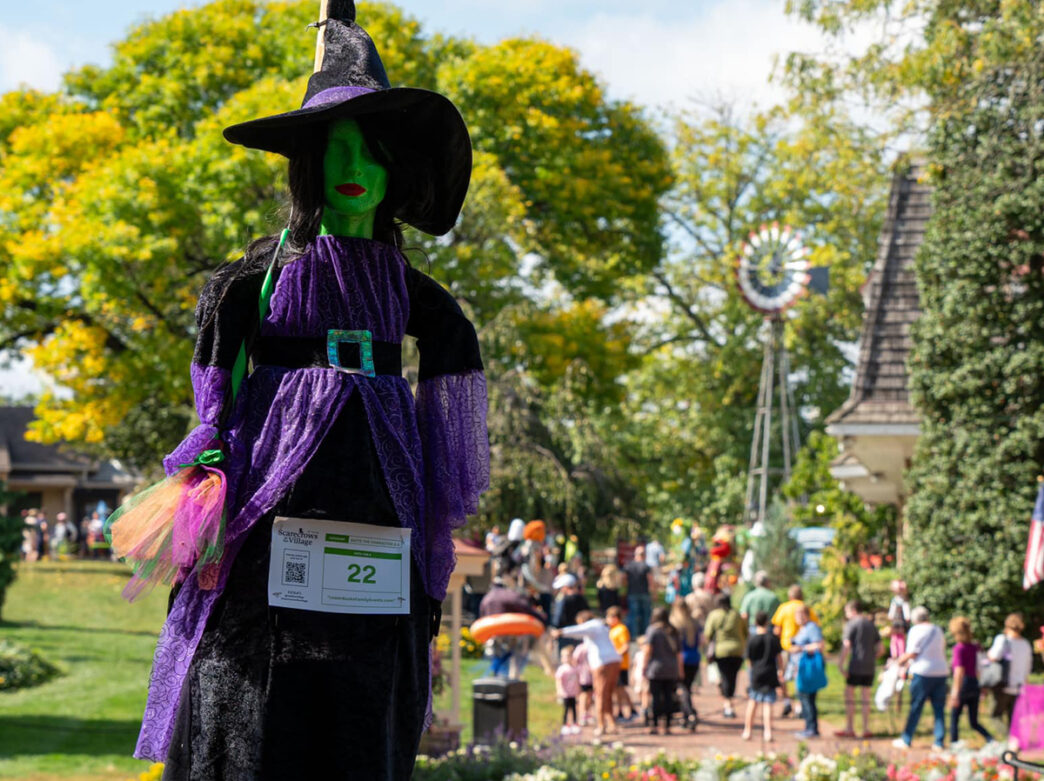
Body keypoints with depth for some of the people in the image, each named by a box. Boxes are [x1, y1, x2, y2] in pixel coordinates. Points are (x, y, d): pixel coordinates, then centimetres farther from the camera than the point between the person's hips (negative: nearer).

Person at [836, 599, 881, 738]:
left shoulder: (851, 624, -6)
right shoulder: (871, 625, 13)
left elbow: (846, 647, -13)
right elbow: (879, 648, 12)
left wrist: (840, 664, -12)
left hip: (856, 665, -6)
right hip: (870, 667, 6)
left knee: (849, 695, 2)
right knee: (866, 697, 10)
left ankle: (849, 729, 2)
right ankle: (866, 729, 10)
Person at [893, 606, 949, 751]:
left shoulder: (916, 630, -4)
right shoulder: (938, 630, 15)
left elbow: (912, 653, -10)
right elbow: (942, 652, 18)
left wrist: (900, 661, 6)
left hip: (922, 672, -5)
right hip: (941, 671, 5)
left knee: (915, 708, 1)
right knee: (939, 709, 6)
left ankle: (906, 740, 7)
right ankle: (939, 742, 3)